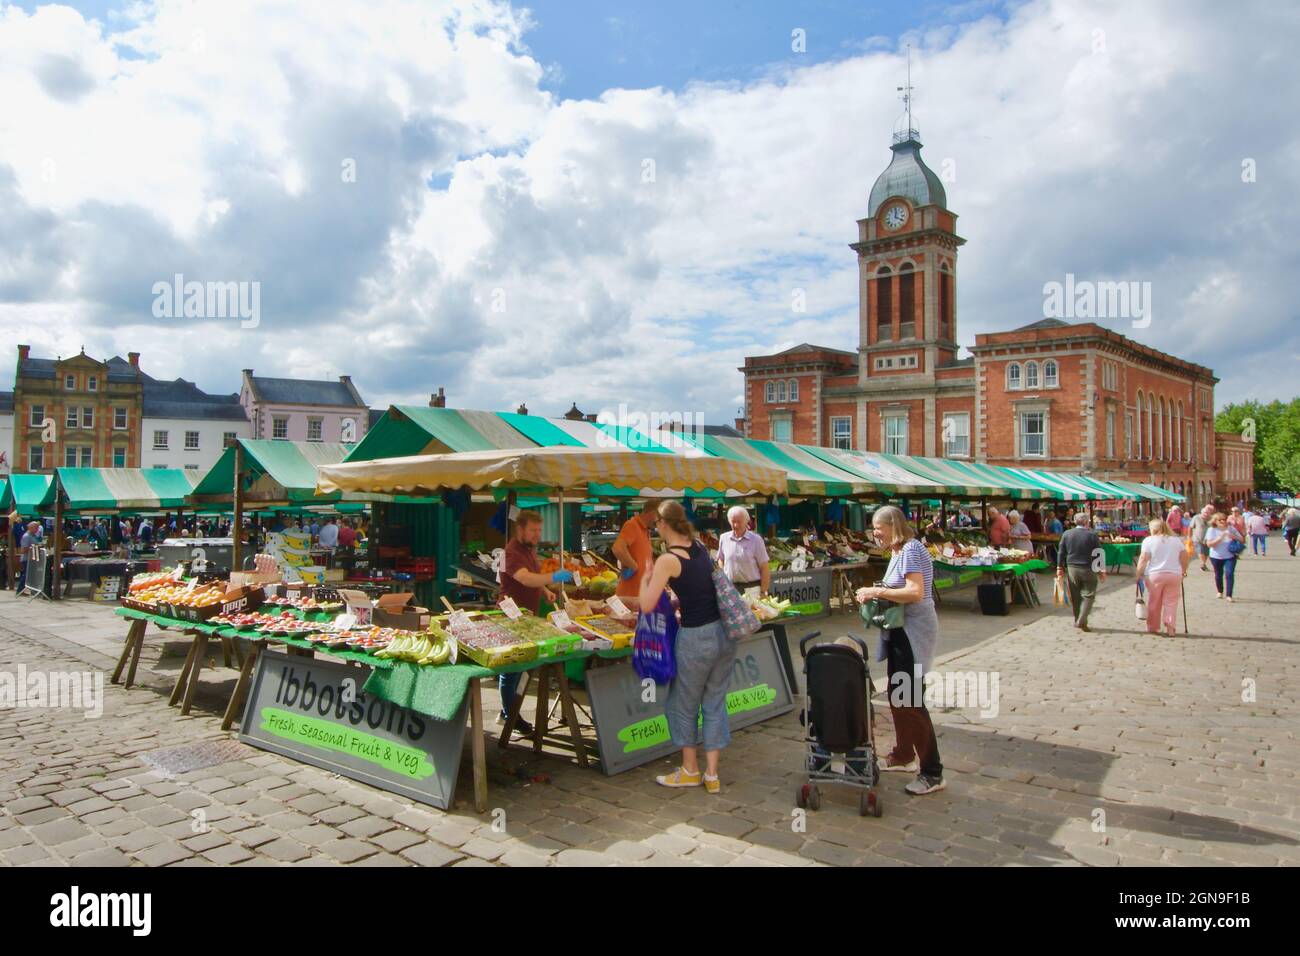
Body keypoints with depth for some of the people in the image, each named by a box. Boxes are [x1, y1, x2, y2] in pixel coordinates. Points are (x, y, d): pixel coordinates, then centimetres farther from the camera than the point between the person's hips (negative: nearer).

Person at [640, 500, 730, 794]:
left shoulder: (668, 560, -14)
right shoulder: (701, 548, 6)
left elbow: (647, 605, -15)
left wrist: (646, 577, 1)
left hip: (696, 638, -7)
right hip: (724, 632, 7)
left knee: (684, 705, 13)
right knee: (714, 704, 14)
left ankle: (690, 770, 26)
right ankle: (712, 774, 20)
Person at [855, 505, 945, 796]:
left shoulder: (911, 549, -17)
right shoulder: (898, 552, 13)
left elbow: (916, 592, -27)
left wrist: (878, 591, -20)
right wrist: (876, 593, 0)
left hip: (913, 632, -10)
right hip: (900, 631, 10)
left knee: (912, 701, -8)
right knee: (897, 695, 18)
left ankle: (932, 774, 0)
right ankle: (903, 755, 33)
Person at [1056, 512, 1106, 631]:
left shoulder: (1066, 534, 2)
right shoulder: (1092, 535, -8)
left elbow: (1061, 552, 5)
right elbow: (1098, 554, -4)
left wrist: (1059, 568, 13)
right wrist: (1102, 571, 4)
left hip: (1071, 569, 3)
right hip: (1088, 570, -3)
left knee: (1075, 597, 12)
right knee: (1088, 595, 3)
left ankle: (1078, 621, 18)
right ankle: (1082, 621, -9)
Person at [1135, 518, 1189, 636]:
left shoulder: (1149, 540, -1)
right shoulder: (1176, 540, 10)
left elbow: (1143, 559, -7)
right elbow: (1185, 557, 9)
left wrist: (1139, 574, -3)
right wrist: (1184, 571, 21)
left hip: (1155, 575, -2)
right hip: (1174, 574, 2)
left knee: (1154, 603, 9)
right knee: (1171, 602, 5)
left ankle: (1153, 627, 17)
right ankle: (1170, 627, -1)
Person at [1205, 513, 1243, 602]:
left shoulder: (1231, 528, -1)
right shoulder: (1212, 530, -6)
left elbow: (1242, 540, 2)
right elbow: (1209, 544, -15)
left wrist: (1233, 536, -17)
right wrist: (1220, 538, -25)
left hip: (1230, 556, 0)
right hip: (1216, 557, 0)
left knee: (1229, 574, -15)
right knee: (1218, 575, 14)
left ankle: (1229, 595, -12)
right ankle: (1220, 592, 38)